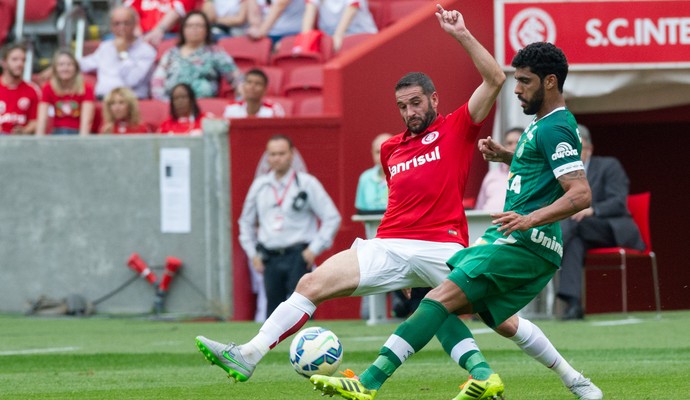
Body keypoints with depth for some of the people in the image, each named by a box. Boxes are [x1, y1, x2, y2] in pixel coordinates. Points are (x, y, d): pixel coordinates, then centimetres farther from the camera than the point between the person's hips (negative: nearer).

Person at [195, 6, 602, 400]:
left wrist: (461, 34, -8)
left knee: (505, 321, -7)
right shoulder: (391, 148, 22)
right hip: (390, 247, 4)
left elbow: (495, 79, -4)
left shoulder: (457, 128, 7)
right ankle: (250, 355, -21)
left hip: (443, 247, -4)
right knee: (312, 284, -13)